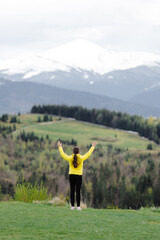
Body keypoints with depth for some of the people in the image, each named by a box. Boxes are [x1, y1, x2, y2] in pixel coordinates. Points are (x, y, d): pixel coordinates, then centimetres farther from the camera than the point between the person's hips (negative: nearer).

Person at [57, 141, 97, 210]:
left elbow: (63, 154, 10)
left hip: (71, 176, 2)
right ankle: (78, 206, -5)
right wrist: (93, 147, 20)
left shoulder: (70, 158, -4)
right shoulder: (81, 158, -7)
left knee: (72, 191, 3)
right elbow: (88, 154, 6)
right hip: (79, 176, -1)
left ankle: (72, 206, 2)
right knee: (78, 191, -2)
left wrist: (60, 147, 25)